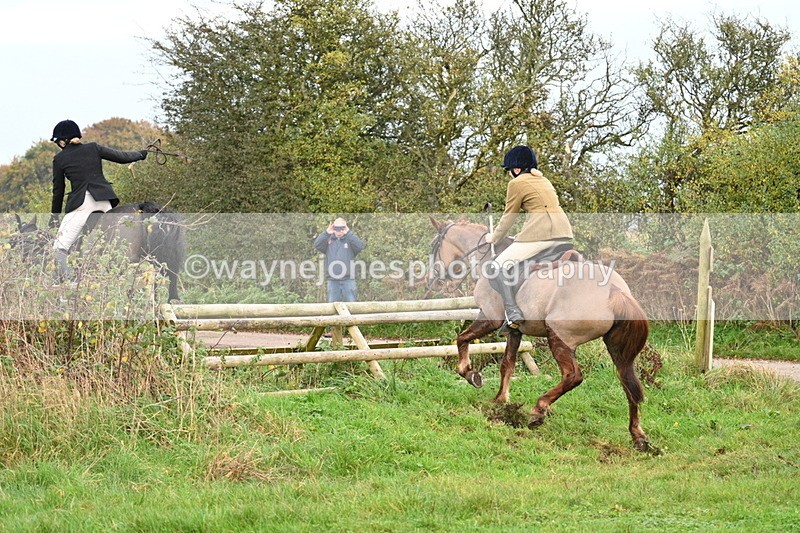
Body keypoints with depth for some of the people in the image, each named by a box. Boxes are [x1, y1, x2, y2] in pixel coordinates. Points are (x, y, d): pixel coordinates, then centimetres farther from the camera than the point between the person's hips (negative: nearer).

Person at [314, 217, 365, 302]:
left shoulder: (350, 240, 6)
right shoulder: (328, 240, 10)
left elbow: (360, 246, -12)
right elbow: (317, 245, -5)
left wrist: (349, 233, -19)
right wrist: (326, 233, -18)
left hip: (348, 280, -1)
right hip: (332, 280, 1)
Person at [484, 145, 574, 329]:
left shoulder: (517, 183, 3)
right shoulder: (543, 180, 27)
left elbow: (508, 217, 8)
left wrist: (494, 238, 24)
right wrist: (520, 237, 41)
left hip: (540, 233, -8)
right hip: (564, 232, 8)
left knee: (496, 268, -5)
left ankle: (513, 314, -19)